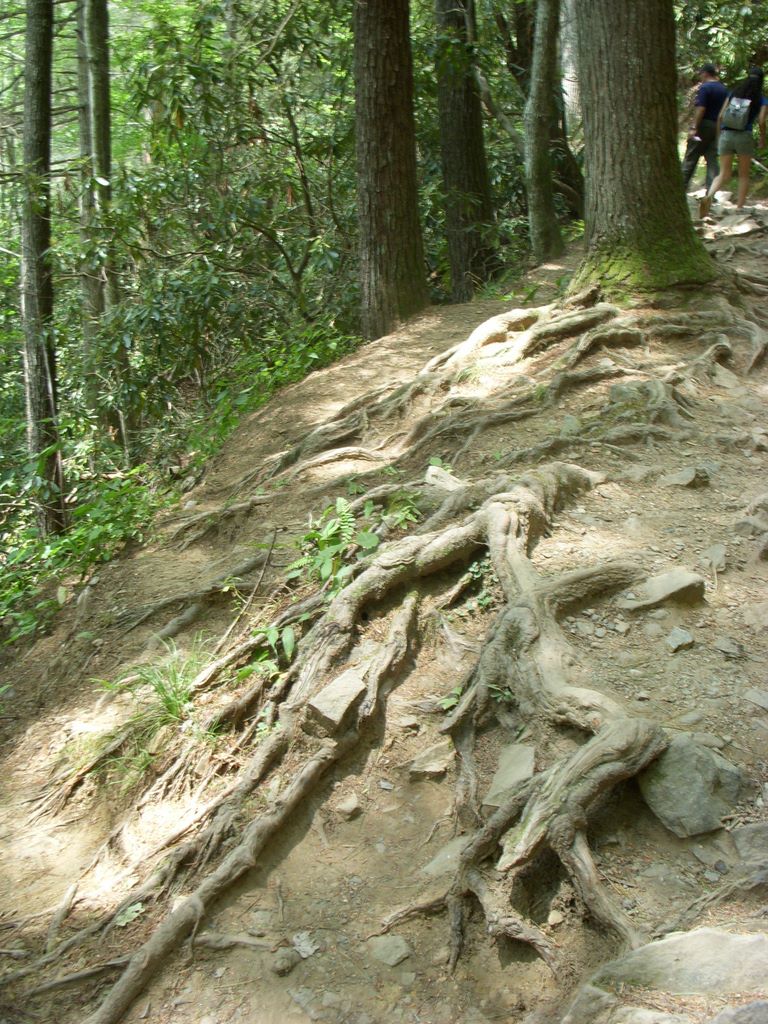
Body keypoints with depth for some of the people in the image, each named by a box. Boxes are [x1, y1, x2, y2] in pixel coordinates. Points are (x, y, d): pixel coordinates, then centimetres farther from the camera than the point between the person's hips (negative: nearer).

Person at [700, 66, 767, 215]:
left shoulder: (733, 93, 11)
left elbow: (721, 116, 6)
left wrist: (718, 136, 15)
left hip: (726, 134, 3)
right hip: (744, 136, -3)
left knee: (724, 175, 7)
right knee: (744, 175, 12)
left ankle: (708, 196, -21)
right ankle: (739, 208, 11)